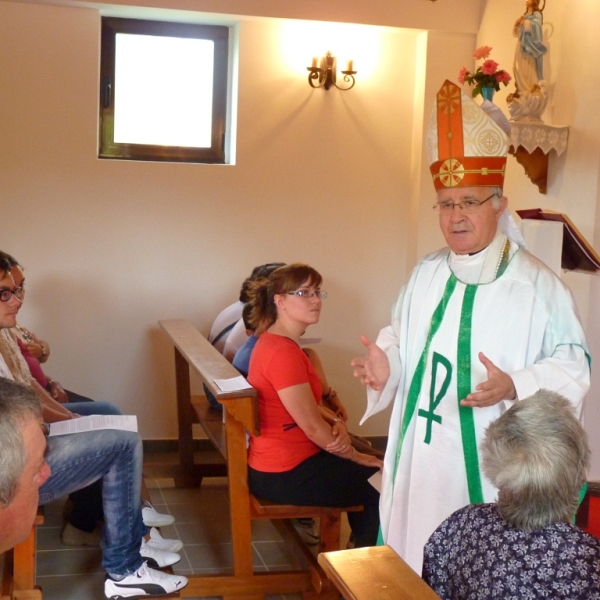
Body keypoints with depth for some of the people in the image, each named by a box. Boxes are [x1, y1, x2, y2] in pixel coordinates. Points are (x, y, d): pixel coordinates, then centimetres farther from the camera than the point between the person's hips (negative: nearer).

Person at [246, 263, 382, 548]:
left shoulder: (275, 343, 8)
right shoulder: (283, 353, -25)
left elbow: (311, 405, 12)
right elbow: (312, 427, -22)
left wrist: (338, 426, -9)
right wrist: (357, 456, -7)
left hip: (281, 461, 10)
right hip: (285, 475, -10)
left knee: (369, 474, 23)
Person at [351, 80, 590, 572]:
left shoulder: (537, 284, -11)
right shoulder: (427, 274, 7)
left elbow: (573, 364, -10)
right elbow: (401, 338, 18)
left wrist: (515, 387, -25)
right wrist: (386, 367, -3)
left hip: (491, 462, -5)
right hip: (421, 454, 5)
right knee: (414, 560, 15)